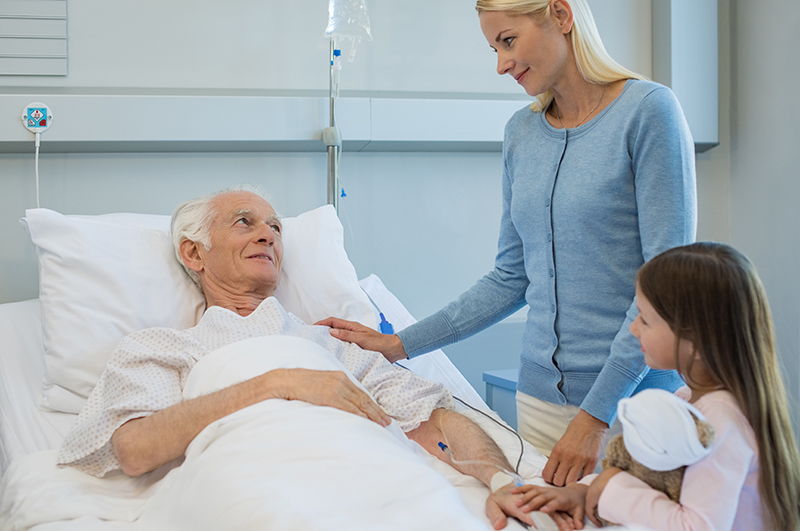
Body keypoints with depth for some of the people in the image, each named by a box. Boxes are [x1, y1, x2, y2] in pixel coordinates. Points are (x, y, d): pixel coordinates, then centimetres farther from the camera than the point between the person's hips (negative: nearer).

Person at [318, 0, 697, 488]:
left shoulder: (647, 109, -9)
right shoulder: (522, 132, 10)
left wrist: (597, 414, -18)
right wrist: (400, 345, 8)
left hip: (633, 394, -5)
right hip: (542, 392, 5)